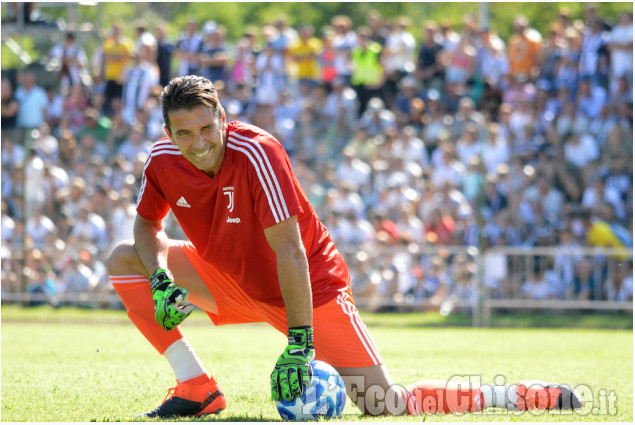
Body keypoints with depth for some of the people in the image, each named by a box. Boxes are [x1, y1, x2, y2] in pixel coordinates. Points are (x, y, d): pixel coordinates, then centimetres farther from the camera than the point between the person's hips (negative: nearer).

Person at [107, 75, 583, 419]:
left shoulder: (256, 152, -29)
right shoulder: (164, 160, -12)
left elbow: (289, 250, -30)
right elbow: (148, 224, 5)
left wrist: (300, 344, -31)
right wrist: (161, 281, -17)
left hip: (311, 284, -6)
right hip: (233, 283, 6)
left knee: (384, 406, -15)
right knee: (124, 260, -4)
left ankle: (533, 396, -2)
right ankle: (198, 390, -4)